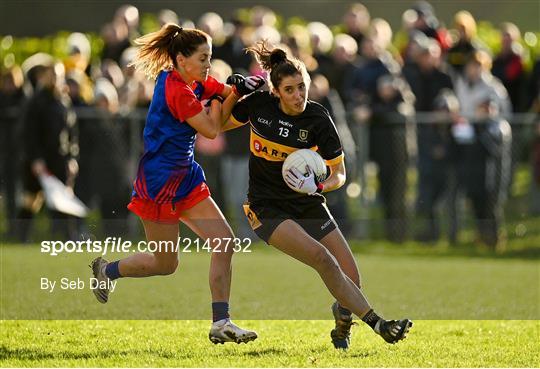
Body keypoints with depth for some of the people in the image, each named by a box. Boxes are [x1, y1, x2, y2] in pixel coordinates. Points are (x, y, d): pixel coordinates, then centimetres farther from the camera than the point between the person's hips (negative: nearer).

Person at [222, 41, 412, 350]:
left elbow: (339, 175, -5)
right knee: (321, 257, -26)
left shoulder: (318, 119, -11)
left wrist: (319, 186, -26)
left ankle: (342, 326, 24)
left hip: (308, 205, 2)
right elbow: (218, 124, 9)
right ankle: (378, 324, -26)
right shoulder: (258, 104, -9)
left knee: (351, 277, -8)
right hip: (267, 209, -2)